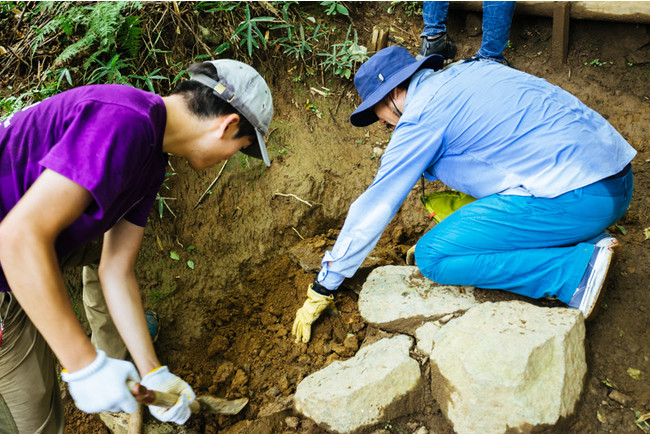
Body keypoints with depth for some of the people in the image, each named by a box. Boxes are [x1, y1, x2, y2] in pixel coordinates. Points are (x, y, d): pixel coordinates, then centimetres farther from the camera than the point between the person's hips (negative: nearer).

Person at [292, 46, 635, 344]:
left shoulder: (421, 116, -7)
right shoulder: (465, 71, 17)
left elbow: (374, 207, -4)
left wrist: (322, 289, 5)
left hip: (578, 199, -10)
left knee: (432, 257, -8)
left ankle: (577, 269, -10)